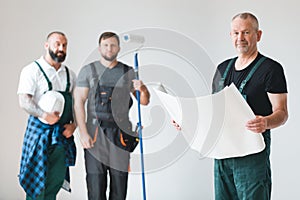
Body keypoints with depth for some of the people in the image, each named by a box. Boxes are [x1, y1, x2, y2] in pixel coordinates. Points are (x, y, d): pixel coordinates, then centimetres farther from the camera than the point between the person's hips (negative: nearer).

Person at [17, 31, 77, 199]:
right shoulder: (33, 70, -4)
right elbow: (24, 101, -14)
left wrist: (73, 125, -2)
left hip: (63, 134, 5)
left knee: (55, 183, 7)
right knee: (36, 183, -2)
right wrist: (44, 115, -28)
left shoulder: (70, 74, 13)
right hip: (40, 130, -5)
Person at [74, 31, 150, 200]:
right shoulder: (88, 71, 5)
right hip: (95, 133, -2)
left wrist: (143, 89, -10)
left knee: (119, 180, 3)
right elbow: (79, 102, -1)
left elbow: (144, 101, 14)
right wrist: (83, 133, -10)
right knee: (95, 181, -3)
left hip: (120, 134, 2)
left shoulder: (128, 72, 11)